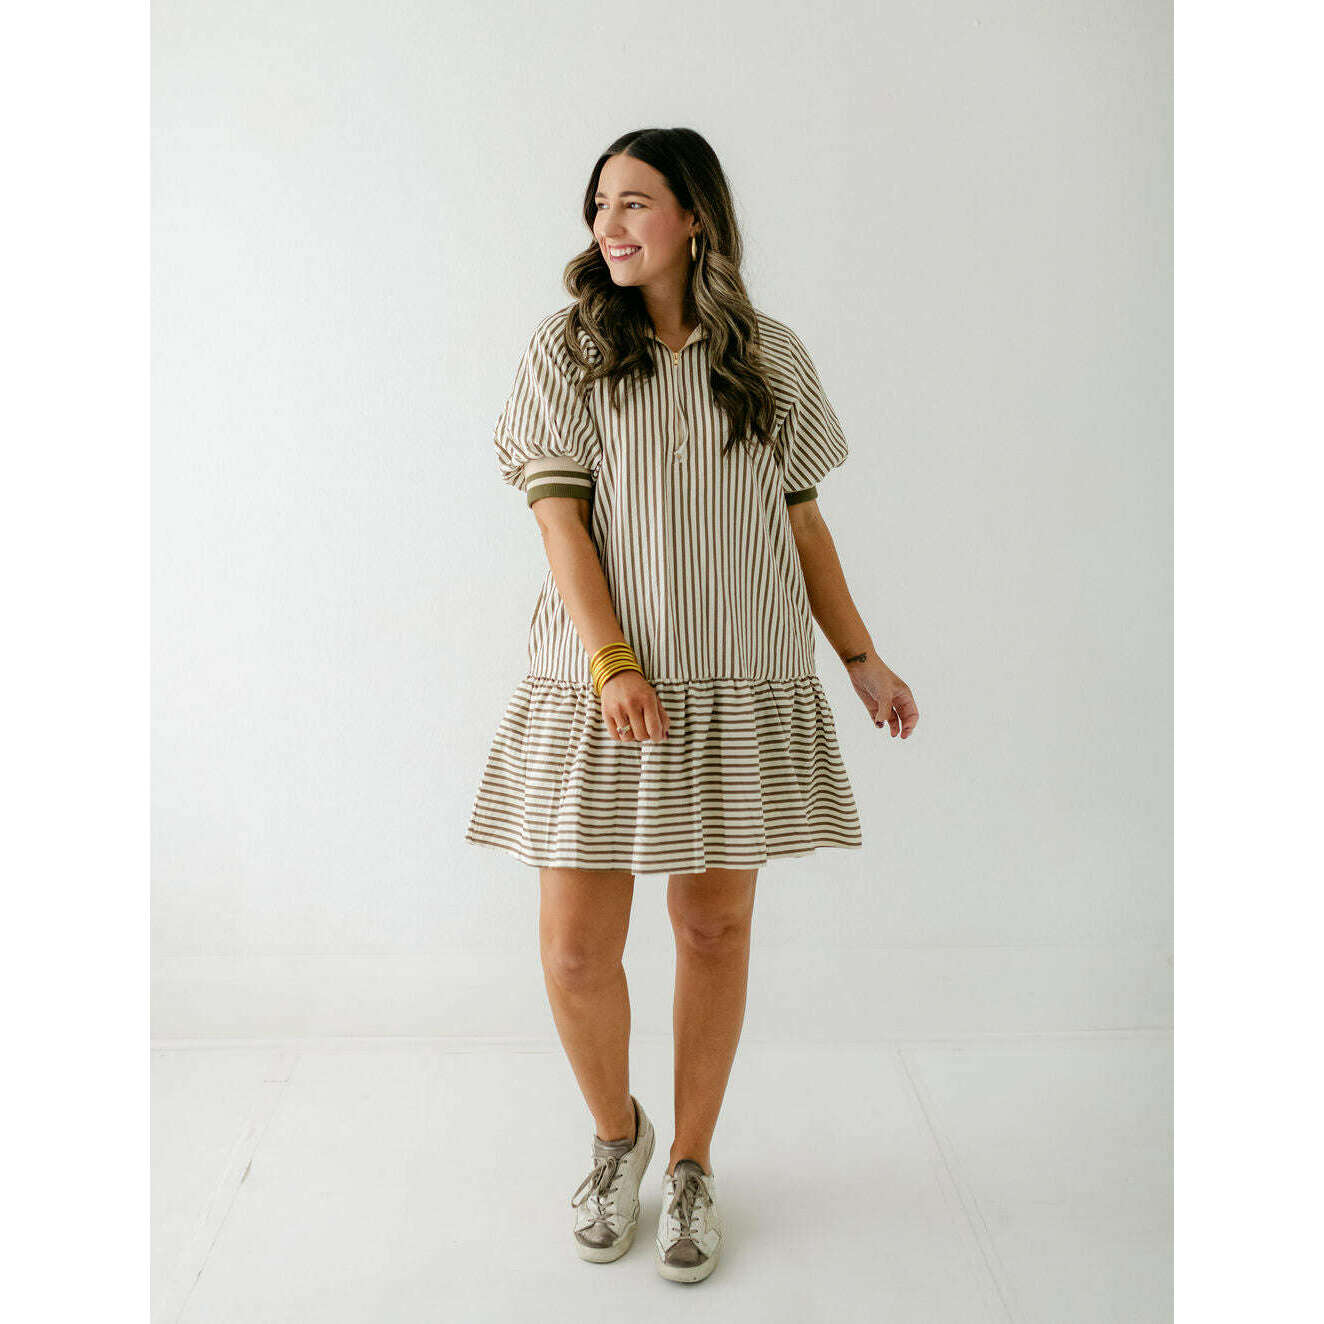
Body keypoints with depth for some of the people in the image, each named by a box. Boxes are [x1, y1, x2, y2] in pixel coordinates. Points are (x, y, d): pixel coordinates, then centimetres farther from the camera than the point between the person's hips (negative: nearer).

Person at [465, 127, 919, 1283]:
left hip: (742, 688, 2)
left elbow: (803, 523, 12)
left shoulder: (772, 359, 8)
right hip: (598, 685, -1)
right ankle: (617, 1133, 31)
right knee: (576, 949, 0)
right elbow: (559, 515, -5)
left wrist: (863, 662, 10)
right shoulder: (567, 348, 3)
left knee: (715, 926, 9)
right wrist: (611, 660, -17)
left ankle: (692, 1164, 31)